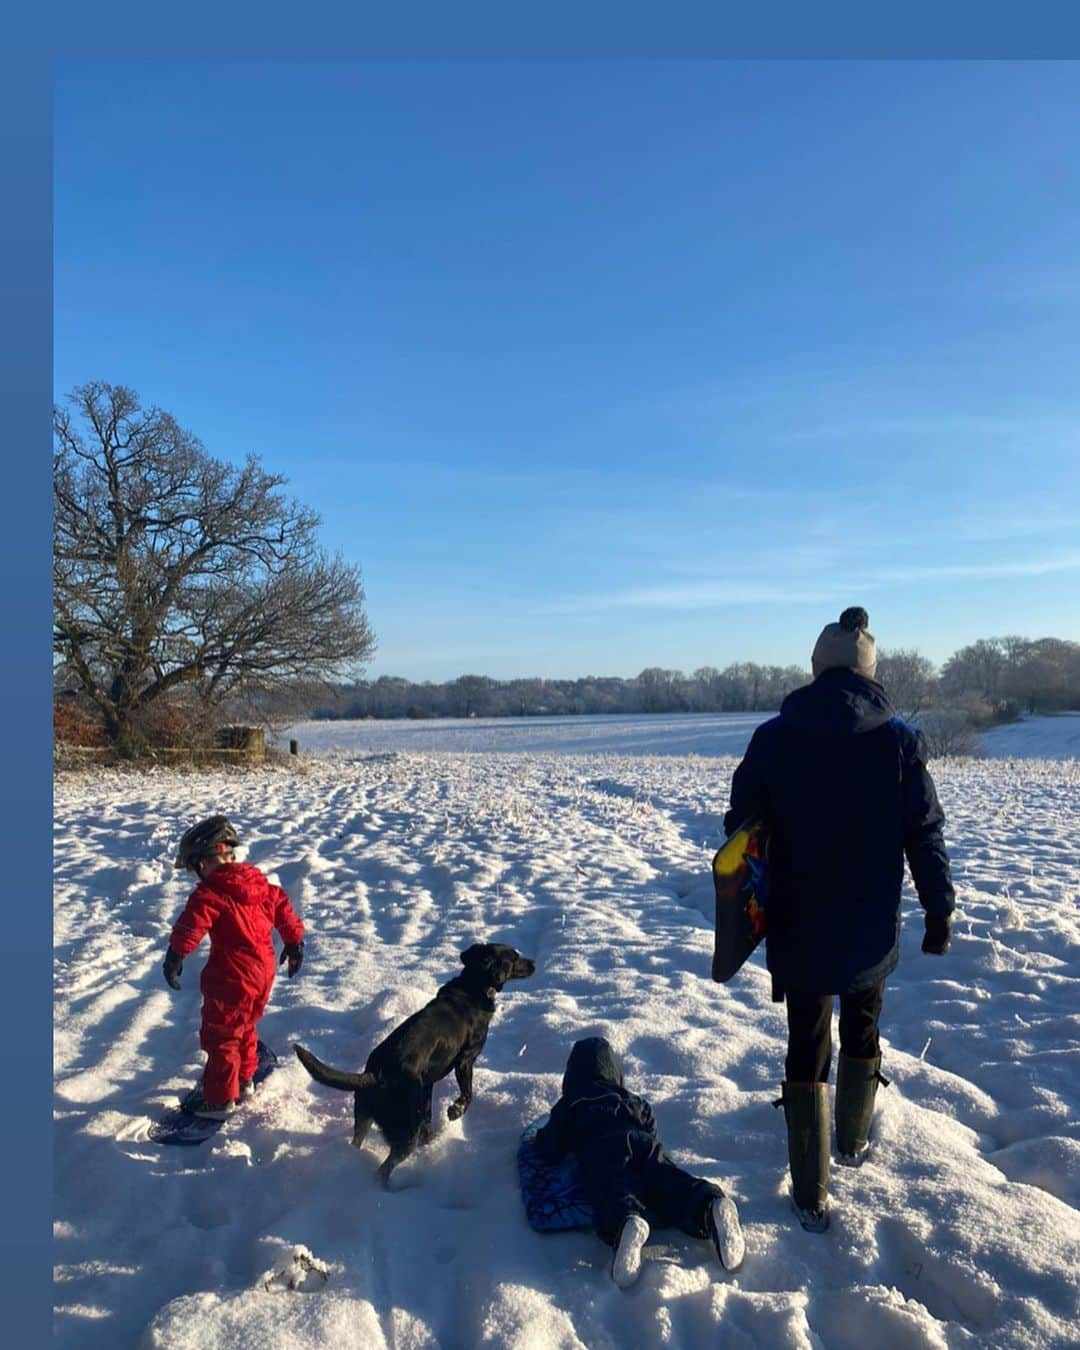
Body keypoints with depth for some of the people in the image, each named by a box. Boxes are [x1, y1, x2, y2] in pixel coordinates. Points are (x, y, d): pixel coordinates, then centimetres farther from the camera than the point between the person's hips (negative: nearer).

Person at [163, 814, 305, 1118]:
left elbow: (190, 927, -27)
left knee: (220, 1036, 6)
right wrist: (294, 942, 23)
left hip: (232, 978, -8)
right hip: (264, 971, 8)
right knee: (245, 1028, 25)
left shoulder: (210, 894, -17)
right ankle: (245, 1080, 39)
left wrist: (174, 957, -22)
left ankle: (220, 1099, 16)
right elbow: (282, 907, 14)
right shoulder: (258, 882, 6)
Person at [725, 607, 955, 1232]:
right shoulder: (899, 739, -7)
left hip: (798, 929, -1)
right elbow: (925, 835, -5)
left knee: (807, 1049, 10)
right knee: (862, 1030, 25)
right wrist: (941, 911, 6)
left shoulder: (772, 738, -6)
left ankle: (812, 1197, 16)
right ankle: (854, 1140, 45)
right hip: (871, 927, 1)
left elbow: (741, 831, -1)